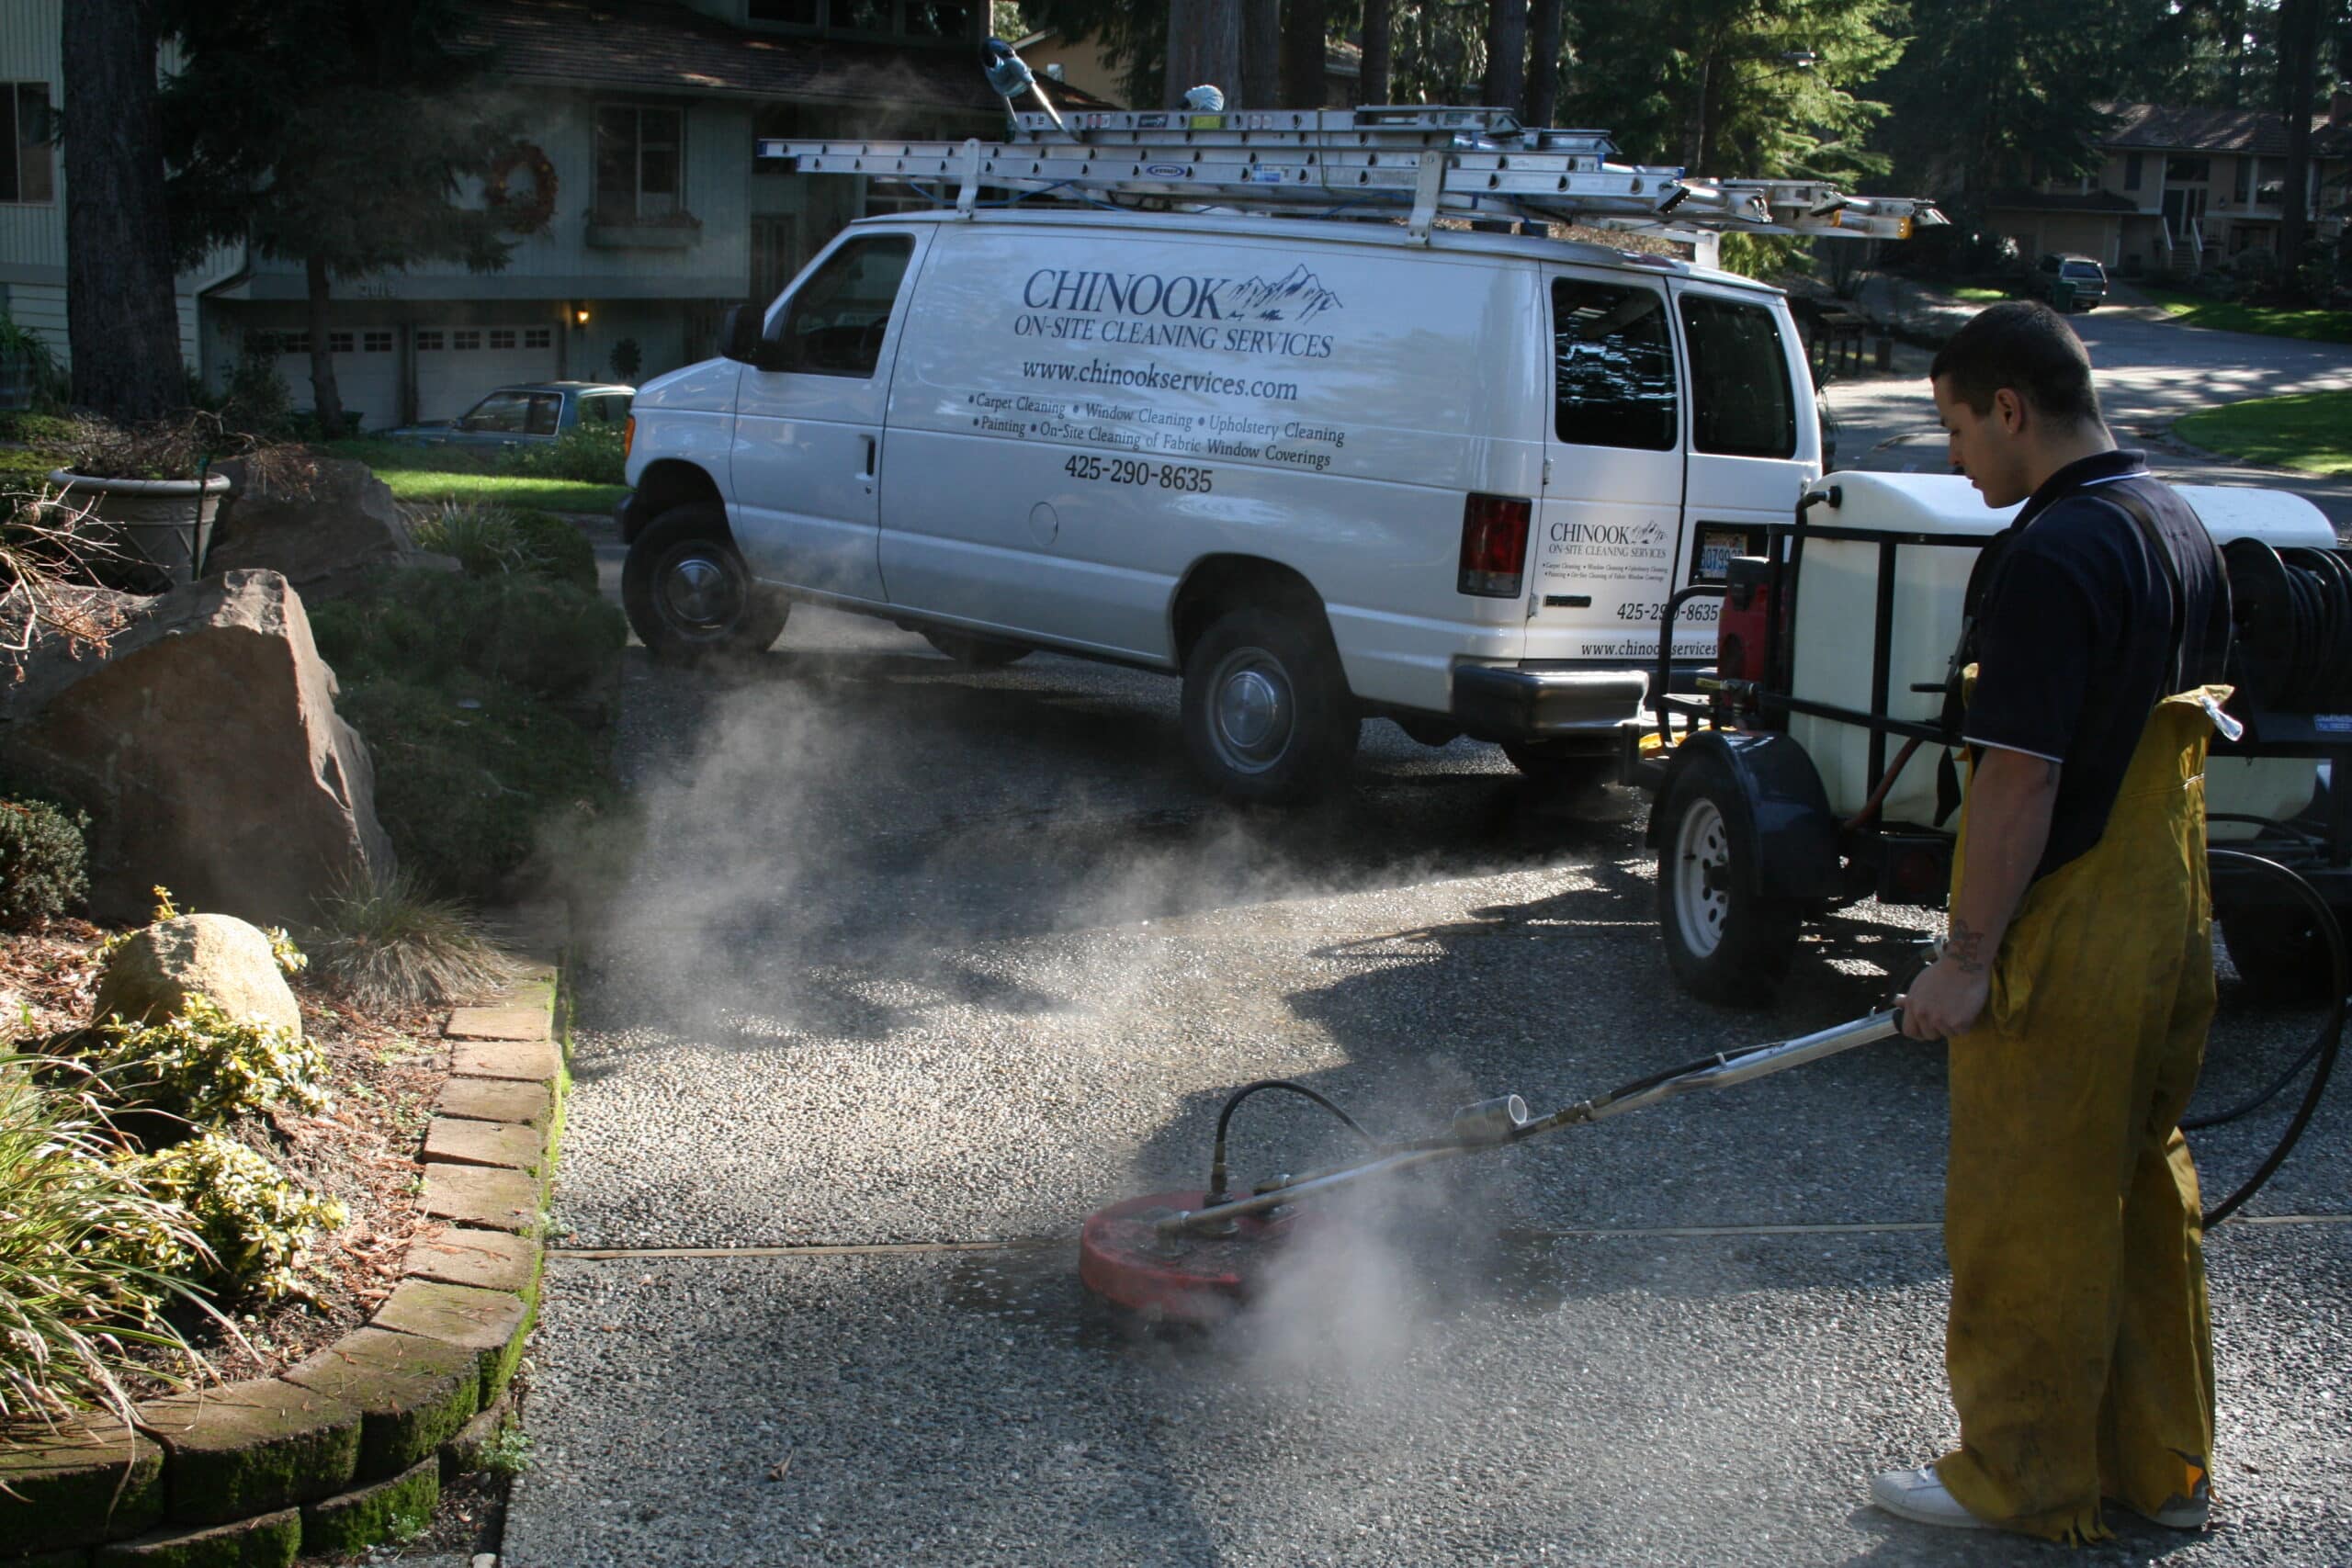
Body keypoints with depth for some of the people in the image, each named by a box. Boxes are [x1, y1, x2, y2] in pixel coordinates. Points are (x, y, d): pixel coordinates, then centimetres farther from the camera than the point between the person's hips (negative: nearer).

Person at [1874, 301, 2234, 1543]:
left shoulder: (2050, 555, -21)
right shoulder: (2183, 533, 9)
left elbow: (2021, 779, -23)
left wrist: (1966, 956, -18)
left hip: (2064, 943, -9)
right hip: (2169, 931, 9)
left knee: (2025, 1215, 4)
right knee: (2146, 1195, 17)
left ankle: (2026, 1482, 15)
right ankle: (2160, 1465, 28)